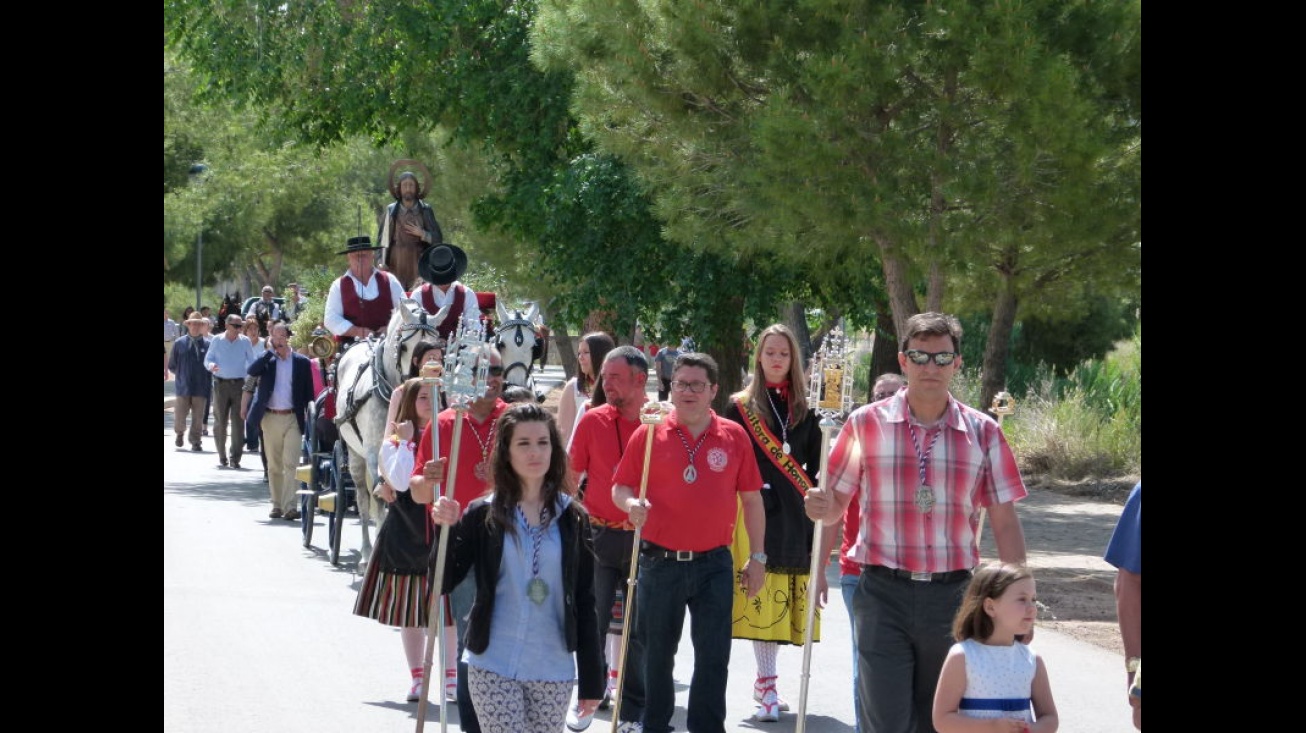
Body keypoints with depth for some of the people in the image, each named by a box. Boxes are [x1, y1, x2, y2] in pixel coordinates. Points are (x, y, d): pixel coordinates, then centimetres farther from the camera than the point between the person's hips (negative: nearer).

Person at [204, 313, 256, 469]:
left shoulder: (245, 342, 4)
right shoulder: (217, 341, 4)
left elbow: (251, 363, 8)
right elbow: (207, 359, 8)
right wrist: (211, 365, -16)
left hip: (239, 385, 0)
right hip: (220, 385, 0)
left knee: (238, 422, -5)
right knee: (220, 422, 3)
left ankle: (235, 459, -3)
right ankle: (222, 458, 14)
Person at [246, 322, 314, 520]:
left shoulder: (301, 362, 4)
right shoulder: (266, 359, 7)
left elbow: (309, 391, 5)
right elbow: (252, 371, -14)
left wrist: (309, 412, -5)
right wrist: (270, 350, -12)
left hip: (293, 418, -2)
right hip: (270, 418, 2)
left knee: (291, 464, -11)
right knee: (274, 465, 8)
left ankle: (290, 506, -15)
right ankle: (277, 505, 16)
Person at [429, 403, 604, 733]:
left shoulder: (573, 519, 5)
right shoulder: (483, 515, 1)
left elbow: (584, 603, 6)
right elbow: (441, 582, -1)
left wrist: (591, 679, 4)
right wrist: (446, 531, -17)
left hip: (554, 671, 2)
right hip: (493, 668, -2)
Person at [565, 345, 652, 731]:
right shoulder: (593, 420, -1)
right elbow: (571, 475, 7)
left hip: (646, 539, 0)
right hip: (600, 536, 0)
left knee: (638, 629, 6)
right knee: (592, 623, 4)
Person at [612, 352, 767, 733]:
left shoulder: (734, 437, 3)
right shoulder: (649, 434, 0)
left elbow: (751, 498, 8)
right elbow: (620, 487, 5)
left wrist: (757, 557, 7)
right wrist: (631, 504, -19)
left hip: (713, 563, 0)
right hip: (660, 562, 0)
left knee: (713, 656, -1)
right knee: (657, 654, 10)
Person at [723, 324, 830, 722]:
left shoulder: (804, 412, 13)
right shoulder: (741, 407, 4)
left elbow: (813, 467, 14)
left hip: (794, 513, 3)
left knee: (783, 596, 3)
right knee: (761, 598, -10)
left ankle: (765, 681, 14)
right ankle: (767, 685, -8)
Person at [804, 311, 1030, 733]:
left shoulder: (982, 433, 5)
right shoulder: (867, 424, 3)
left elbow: (1005, 523, 7)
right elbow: (834, 507, 9)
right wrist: (821, 506, -15)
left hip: (951, 599, 2)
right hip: (884, 596, -1)